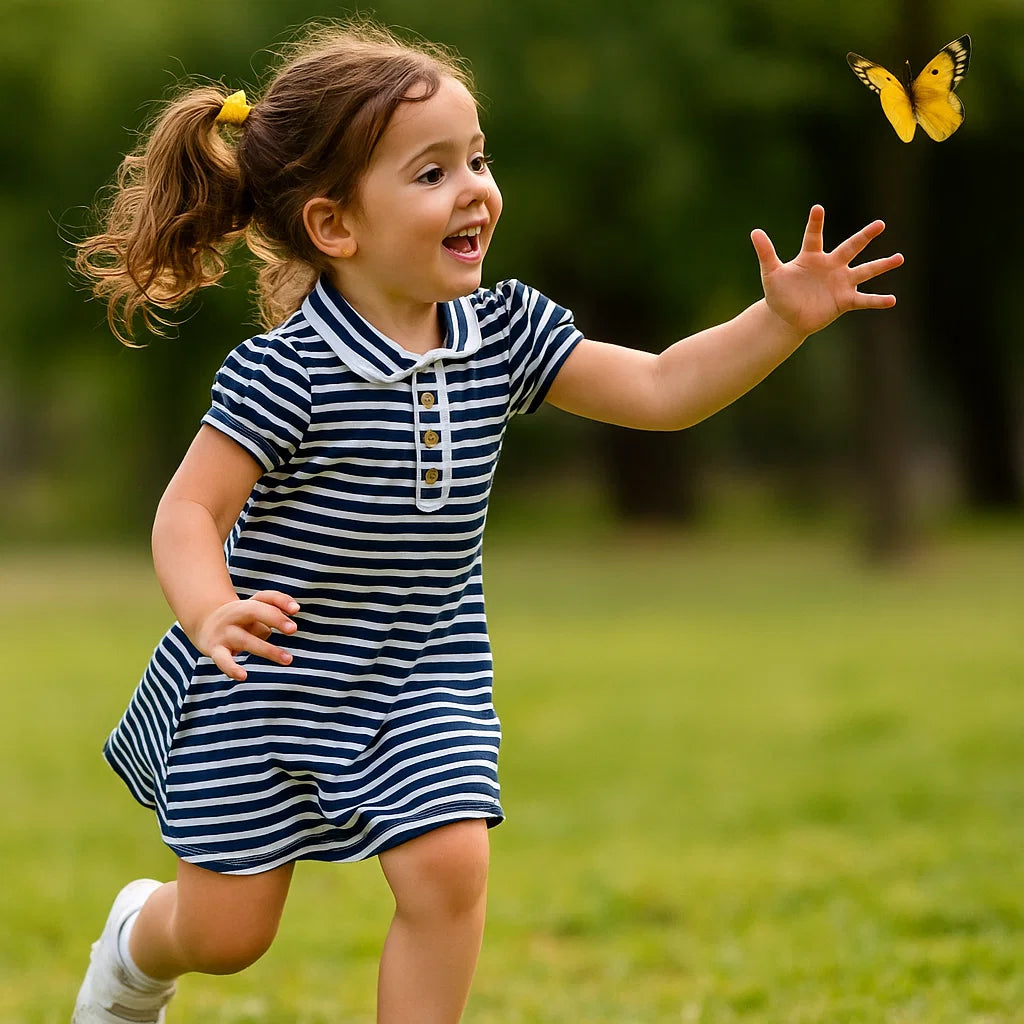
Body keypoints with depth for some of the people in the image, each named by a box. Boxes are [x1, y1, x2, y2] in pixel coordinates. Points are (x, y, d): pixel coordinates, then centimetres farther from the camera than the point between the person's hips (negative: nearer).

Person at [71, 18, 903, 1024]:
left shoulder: (505, 335, -5)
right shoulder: (287, 371, -22)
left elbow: (659, 390, -5)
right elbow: (189, 509, -22)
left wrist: (780, 320, -18)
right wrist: (212, 613, -42)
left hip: (423, 677, 4)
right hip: (268, 679, -4)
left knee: (448, 866, -16)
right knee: (225, 932, 5)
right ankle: (140, 937, 42)